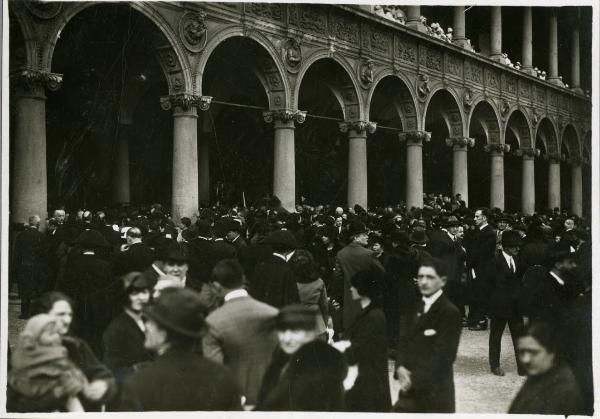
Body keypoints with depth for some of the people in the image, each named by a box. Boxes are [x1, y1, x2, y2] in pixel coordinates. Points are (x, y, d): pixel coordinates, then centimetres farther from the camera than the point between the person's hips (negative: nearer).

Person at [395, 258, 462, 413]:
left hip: (434, 391, -7)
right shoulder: (418, 308, 11)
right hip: (410, 388, 7)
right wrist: (400, 367, -9)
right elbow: (405, 341, 9)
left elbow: (443, 356, -20)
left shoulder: (450, 312, -15)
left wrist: (415, 380, -17)